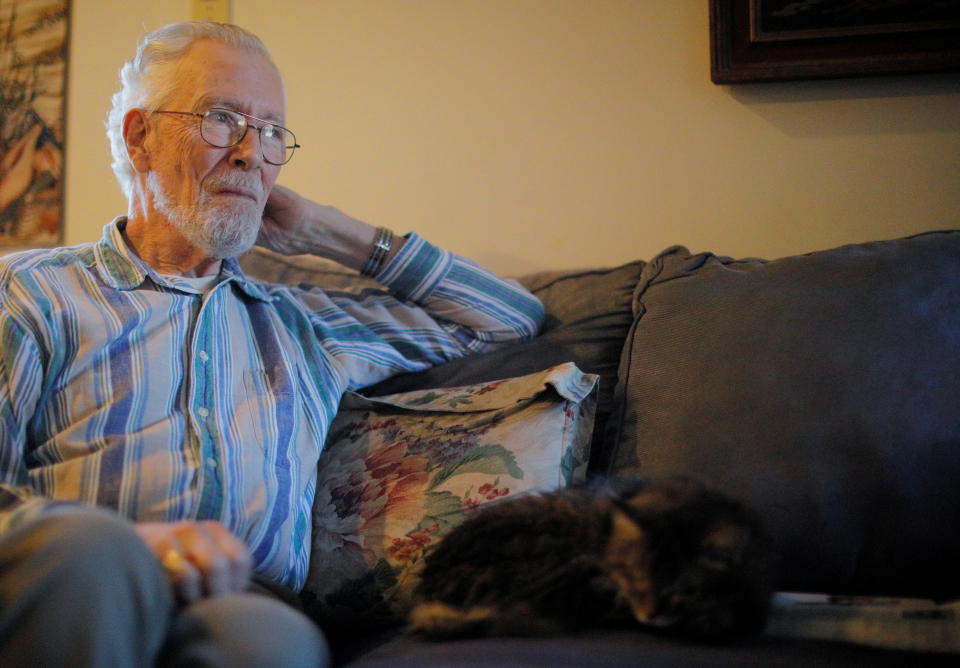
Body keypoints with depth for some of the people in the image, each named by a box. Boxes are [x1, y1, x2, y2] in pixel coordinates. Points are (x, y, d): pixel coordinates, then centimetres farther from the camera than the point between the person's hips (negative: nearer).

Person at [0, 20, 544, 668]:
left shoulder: (300, 324, 27)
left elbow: (512, 318, 33)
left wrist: (329, 234, 26)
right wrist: (125, 542, -21)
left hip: (246, 605, 2)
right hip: (67, 593, -1)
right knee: (82, 546, -39)